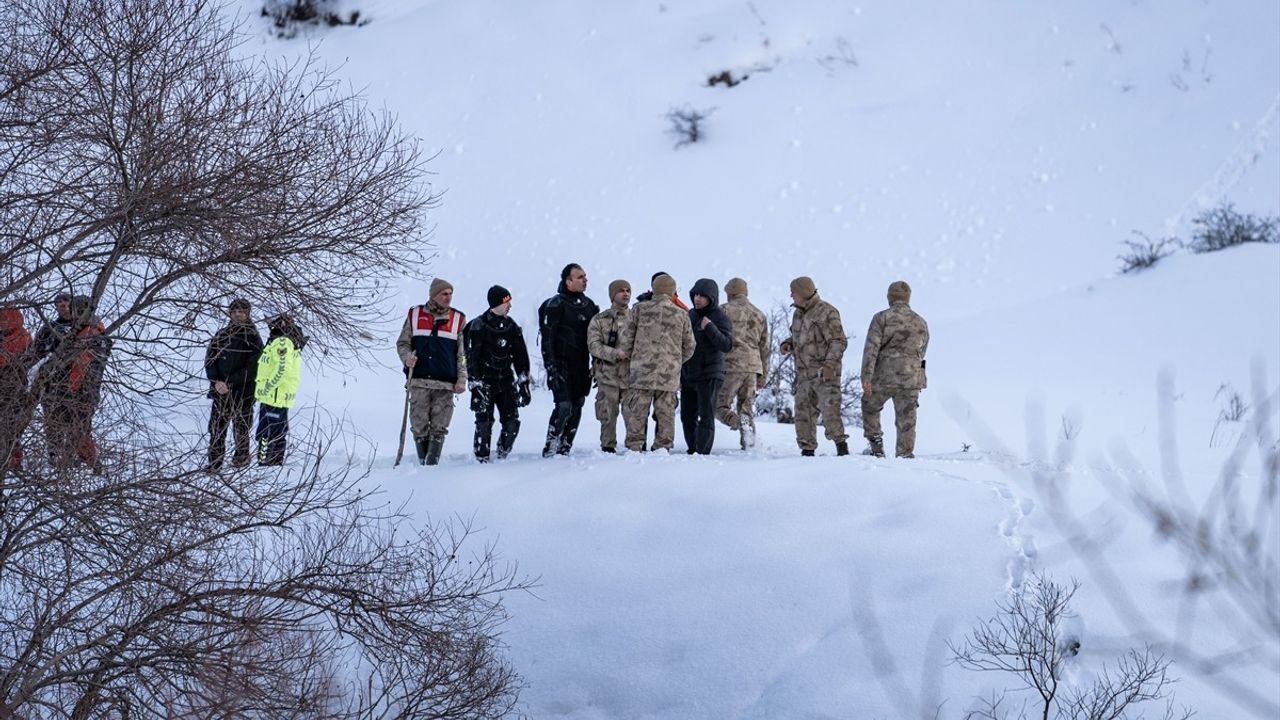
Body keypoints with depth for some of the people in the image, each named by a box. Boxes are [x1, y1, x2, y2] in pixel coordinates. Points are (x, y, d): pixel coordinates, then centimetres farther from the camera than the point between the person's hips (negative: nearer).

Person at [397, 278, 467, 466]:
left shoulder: (458, 319, 9)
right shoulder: (415, 315, 10)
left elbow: (463, 353, 9)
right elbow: (402, 343, 14)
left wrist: (461, 379, -1)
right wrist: (406, 357, -8)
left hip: (445, 384, 0)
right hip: (419, 382, 0)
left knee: (439, 427, -5)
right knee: (419, 426, -1)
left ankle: (432, 464, -3)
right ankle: (423, 463, 8)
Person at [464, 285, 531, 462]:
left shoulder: (511, 326, 9)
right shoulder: (479, 326, -8)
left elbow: (521, 356, 14)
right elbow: (472, 358, -11)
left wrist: (524, 383, 9)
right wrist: (475, 386, -16)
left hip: (506, 381, 5)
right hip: (485, 381, -5)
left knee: (512, 423, -1)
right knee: (484, 422, -8)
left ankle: (503, 456, 16)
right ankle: (482, 459, 2)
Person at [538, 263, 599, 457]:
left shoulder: (589, 305, 13)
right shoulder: (555, 304, -8)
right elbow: (547, 337, -11)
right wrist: (550, 366, -17)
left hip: (581, 367, 7)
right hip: (562, 366, -7)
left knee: (577, 408, 6)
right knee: (564, 406, -15)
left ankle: (564, 449, 12)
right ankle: (550, 448, -9)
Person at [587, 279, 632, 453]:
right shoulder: (599, 320, 7)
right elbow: (593, 345, -3)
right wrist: (614, 353, -17)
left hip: (631, 375, 1)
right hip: (608, 375, -1)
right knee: (608, 415, -1)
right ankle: (608, 447, 9)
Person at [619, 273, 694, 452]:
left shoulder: (639, 310, 1)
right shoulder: (681, 315, 6)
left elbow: (625, 341, 4)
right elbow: (689, 347, 13)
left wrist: (630, 356, 23)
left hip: (642, 372, -1)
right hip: (669, 376, 1)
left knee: (636, 411, 3)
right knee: (666, 413, 6)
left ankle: (634, 446, -2)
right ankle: (664, 447, 6)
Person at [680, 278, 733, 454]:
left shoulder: (720, 317, -8)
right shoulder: (690, 315, 10)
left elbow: (727, 345, -19)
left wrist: (710, 328, -25)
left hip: (709, 375, -7)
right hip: (688, 375, 7)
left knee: (706, 418, -7)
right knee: (687, 417, 10)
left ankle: (703, 453, -6)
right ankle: (692, 451, 20)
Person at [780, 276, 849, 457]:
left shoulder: (827, 312, -10)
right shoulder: (798, 313, 14)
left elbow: (839, 341, -13)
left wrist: (830, 364, -23)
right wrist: (788, 343, 5)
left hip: (824, 373, -7)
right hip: (803, 373, 7)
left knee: (830, 410, -13)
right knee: (803, 412, 6)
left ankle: (841, 445, -4)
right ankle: (807, 450, 12)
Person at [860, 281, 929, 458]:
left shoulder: (882, 318, -3)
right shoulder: (921, 323, 11)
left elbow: (871, 348, -11)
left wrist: (866, 377, -13)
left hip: (883, 377, -2)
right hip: (911, 379, 2)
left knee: (869, 406, 22)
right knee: (906, 421, 6)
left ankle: (876, 443, 13)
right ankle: (905, 454, 3)